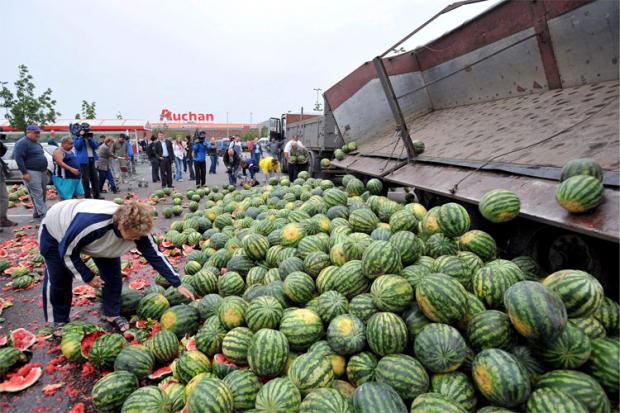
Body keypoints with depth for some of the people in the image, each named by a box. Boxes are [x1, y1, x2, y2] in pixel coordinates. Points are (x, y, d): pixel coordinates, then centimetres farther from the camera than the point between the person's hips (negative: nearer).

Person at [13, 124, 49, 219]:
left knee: (43, 193, 9)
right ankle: (44, 213, -12)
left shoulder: (36, 143, 19)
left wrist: (45, 169, 21)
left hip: (42, 172, 9)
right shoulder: (22, 143, -9)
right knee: (37, 194, -10)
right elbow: (18, 158, -16)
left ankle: (37, 212, 18)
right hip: (32, 173, -9)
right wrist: (24, 172, -20)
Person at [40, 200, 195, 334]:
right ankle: (58, 323, 24)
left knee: (112, 274, -5)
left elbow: (156, 256, -22)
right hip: (55, 231, -4)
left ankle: (112, 315, 14)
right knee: (58, 279, 1)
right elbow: (66, 251, -28)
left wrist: (178, 284, -22)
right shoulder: (89, 222, -45)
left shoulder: (137, 228, -30)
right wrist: (88, 276, -19)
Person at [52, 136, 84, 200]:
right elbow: (60, 162, -20)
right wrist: (71, 169, -29)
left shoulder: (71, 152, 19)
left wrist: (79, 171, 18)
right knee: (65, 198, -6)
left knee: (80, 195, 4)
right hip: (65, 178, -8)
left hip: (76, 177, 9)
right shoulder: (58, 151, -7)